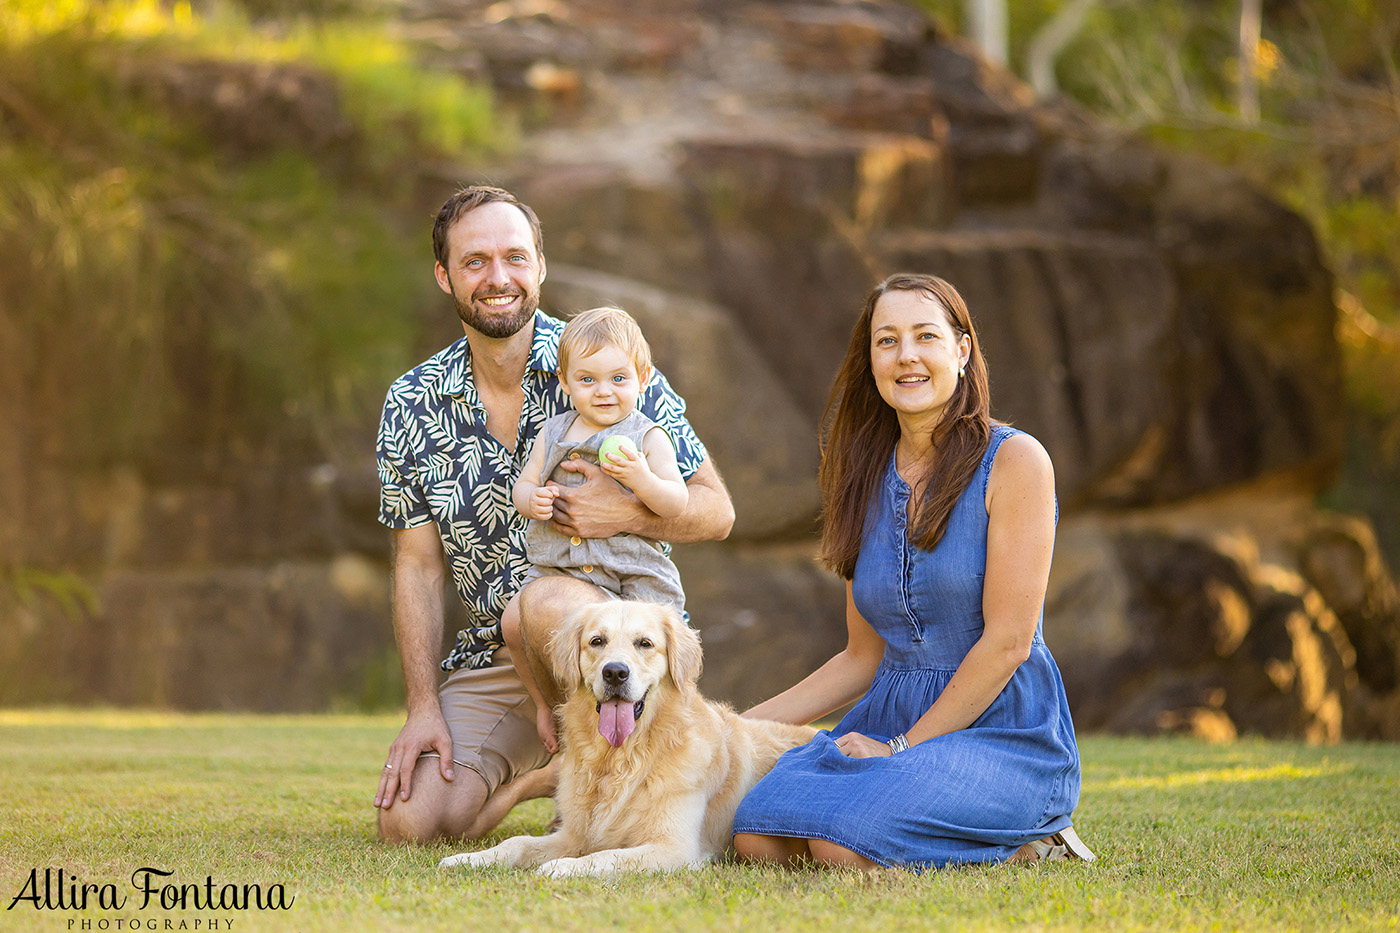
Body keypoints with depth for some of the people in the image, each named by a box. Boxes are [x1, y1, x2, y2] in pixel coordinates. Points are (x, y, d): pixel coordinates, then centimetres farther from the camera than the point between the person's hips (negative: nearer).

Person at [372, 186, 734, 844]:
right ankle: (530, 776, 17)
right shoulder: (411, 406, 2)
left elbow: (715, 510, -4)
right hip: (492, 660, 3)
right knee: (408, 820, -16)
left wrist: (629, 513, -24)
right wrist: (423, 707, -7)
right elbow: (417, 567, 4)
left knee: (549, 606, -38)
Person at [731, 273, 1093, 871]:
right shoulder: (867, 480, 12)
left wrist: (904, 747, -14)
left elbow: (1009, 639, -12)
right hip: (889, 720, 6)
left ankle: (1022, 843, -3)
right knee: (759, 836, -19)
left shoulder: (1013, 461, -8)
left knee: (844, 843, -31)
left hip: (1003, 731, -6)